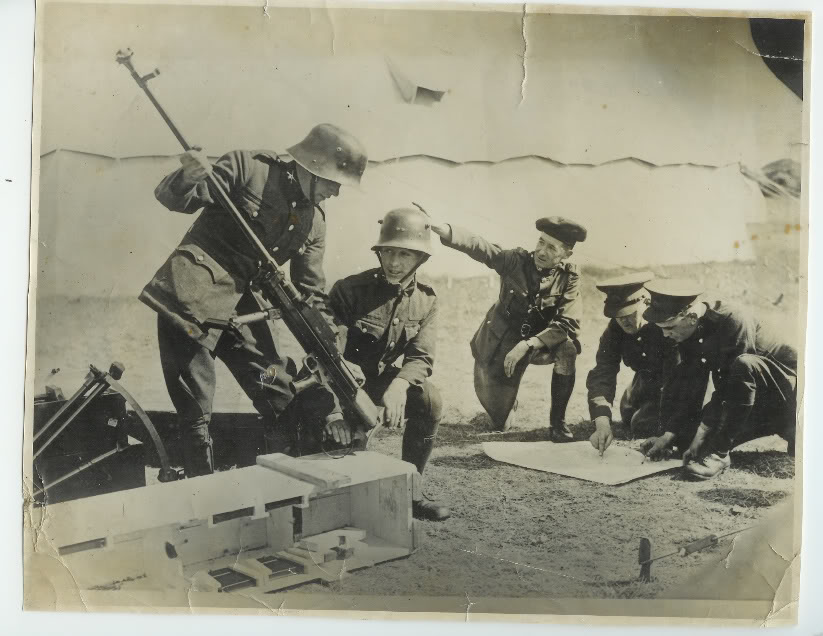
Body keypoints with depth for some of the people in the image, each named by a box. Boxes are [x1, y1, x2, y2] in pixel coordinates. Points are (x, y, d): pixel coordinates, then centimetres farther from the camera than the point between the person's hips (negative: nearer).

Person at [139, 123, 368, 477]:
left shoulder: (313, 221, 8)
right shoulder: (247, 167, -7)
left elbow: (312, 294, 9)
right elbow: (171, 198, -6)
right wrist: (189, 176, -30)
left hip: (240, 306, 6)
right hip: (190, 298, -5)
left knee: (282, 401, 6)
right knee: (195, 413, -2)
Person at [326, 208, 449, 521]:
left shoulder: (426, 299, -4)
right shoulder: (349, 290, -15)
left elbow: (421, 357, -12)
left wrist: (399, 384, -35)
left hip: (386, 379, 4)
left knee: (430, 399, -23)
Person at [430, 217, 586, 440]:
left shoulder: (569, 277, -13)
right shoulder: (517, 260, -15)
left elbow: (569, 324, -21)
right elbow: (477, 246, -29)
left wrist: (527, 345, -33)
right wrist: (437, 227, -45)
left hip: (539, 343, 1)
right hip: (501, 344, -1)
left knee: (567, 349, -33)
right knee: (500, 423, 4)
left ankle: (557, 421, -13)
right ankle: (509, 401, 43)